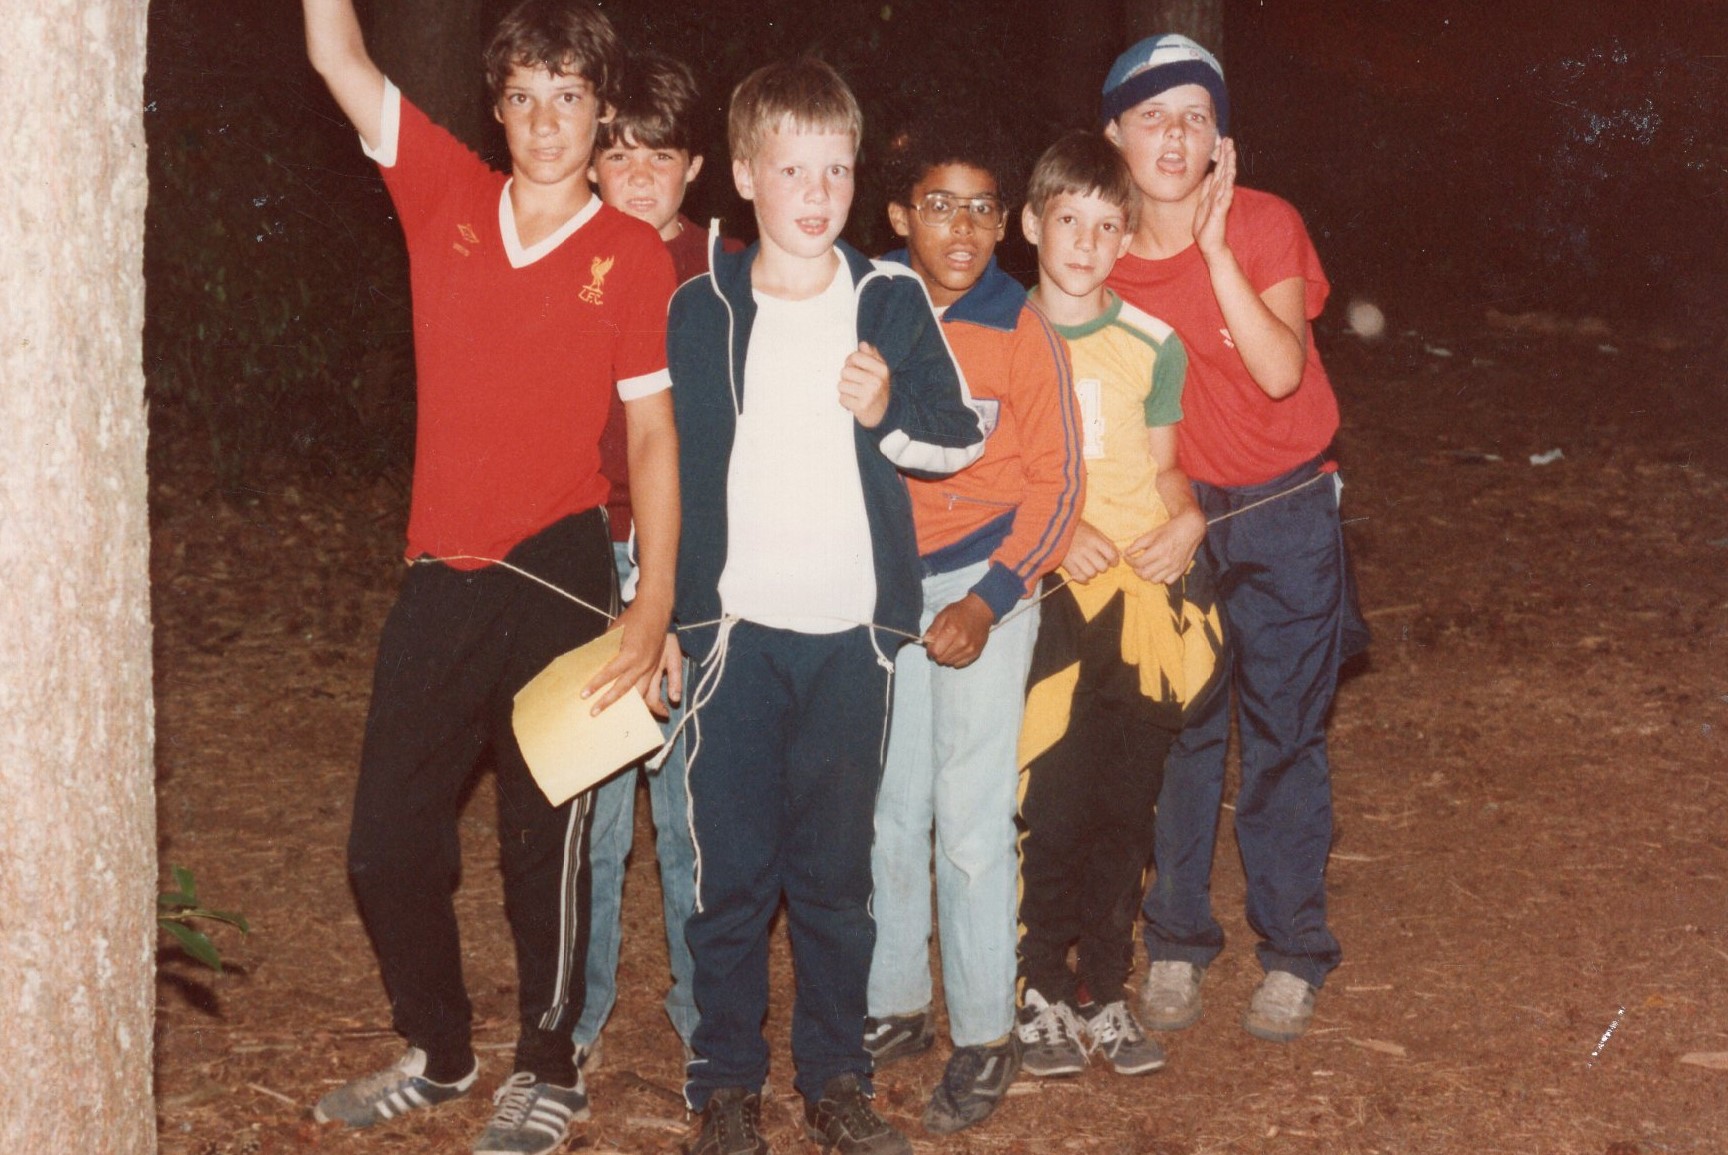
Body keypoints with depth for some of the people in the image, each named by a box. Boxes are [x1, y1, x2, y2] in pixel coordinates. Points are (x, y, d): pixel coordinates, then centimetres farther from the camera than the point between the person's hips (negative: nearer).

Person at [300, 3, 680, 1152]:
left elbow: (653, 431, -5)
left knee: (546, 841, 6)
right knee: (388, 836, 11)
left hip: (558, 576, -4)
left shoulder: (636, 257, -5)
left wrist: (655, 601, -10)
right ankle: (439, 1051, 31)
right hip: (442, 575, 4)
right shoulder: (447, 196, 2)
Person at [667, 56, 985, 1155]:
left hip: (852, 630, 1)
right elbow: (660, 460, 9)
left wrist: (891, 413, -12)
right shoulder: (698, 309, 2)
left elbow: (962, 438, 9)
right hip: (735, 628, 0)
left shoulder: (893, 300, 3)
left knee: (838, 868, 9)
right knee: (733, 868, 3)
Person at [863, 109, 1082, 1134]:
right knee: (886, 812, 10)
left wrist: (988, 600, -14)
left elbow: (1056, 484, -5)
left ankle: (985, 1037, 9)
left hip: (981, 587, -3)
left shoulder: (1023, 333, -7)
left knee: (972, 821, -3)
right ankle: (897, 1007, 25)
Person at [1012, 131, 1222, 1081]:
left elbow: (1163, 466, 14)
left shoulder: (1152, 345, 8)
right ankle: (1040, 992, 9)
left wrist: (1186, 518, -7)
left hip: (1143, 588, 3)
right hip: (1044, 597, -2)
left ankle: (1102, 991, 18)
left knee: (1127, 804, 6)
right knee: (1050, 804, -6)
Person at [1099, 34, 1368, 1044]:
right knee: (1179, 733, 7)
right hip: (1171, 509, 2)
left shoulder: (1266, 224, -13)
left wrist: (1215, 248, -30)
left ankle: (1293, 956, 16)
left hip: (1284, 510, -2)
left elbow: (1281, 371, -26)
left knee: (1285, 735, 4)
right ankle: (1178, 943, 21)